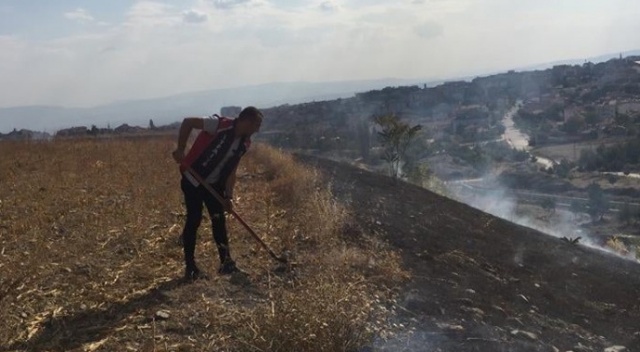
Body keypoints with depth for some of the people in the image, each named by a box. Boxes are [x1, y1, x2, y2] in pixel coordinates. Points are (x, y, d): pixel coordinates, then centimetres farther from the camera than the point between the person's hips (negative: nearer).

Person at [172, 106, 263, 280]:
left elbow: (231, 171, 4)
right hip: (193, 179, -7)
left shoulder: (244, 143, -1)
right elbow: (188, 122, -20)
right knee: (194, 220, -5)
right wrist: (180, 149, -24)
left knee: (219, 219, 5)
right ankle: (190, 267, 6)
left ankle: (226, 262, 14)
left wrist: (229, 196, -2)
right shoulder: (220, 125, -23)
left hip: (214, 183, 7)